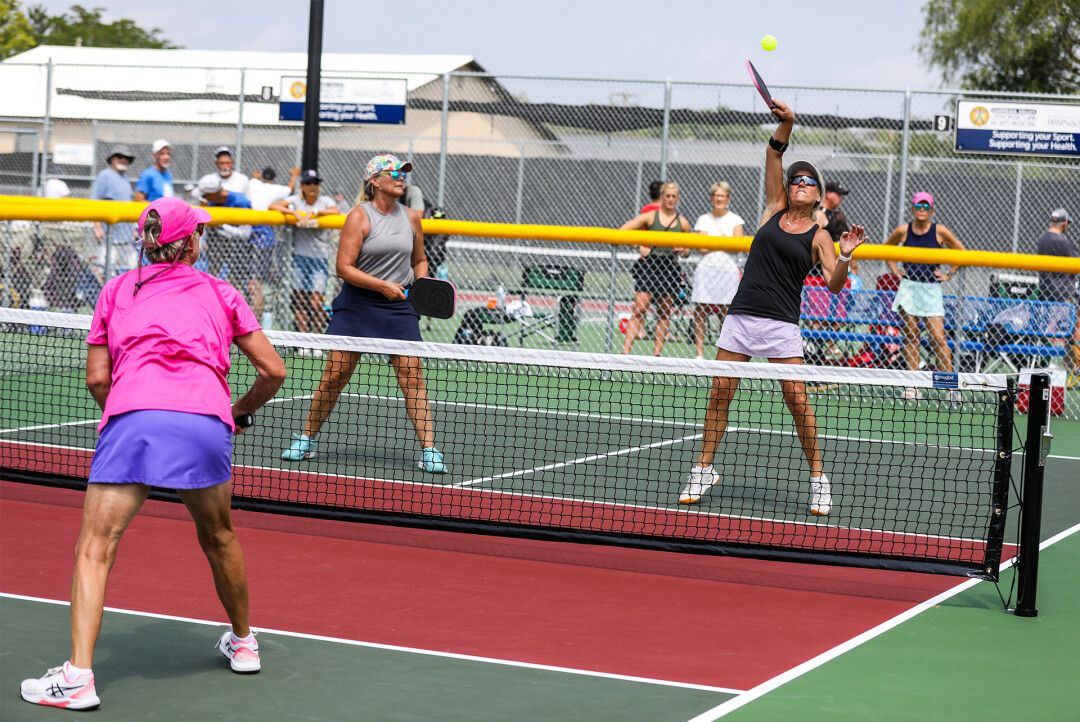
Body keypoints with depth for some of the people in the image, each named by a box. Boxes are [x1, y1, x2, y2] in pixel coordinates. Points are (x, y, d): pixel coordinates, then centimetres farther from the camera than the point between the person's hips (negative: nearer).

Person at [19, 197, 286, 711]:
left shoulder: (117, 291, 20)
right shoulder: (219, 293, 20)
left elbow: (97, 378, 16)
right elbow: (273, 370, 18)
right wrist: (241, 413, 33)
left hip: (132, 417, -1)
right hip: (206, 421, 2)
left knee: (94, 550, 0)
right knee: (218, 539, 24)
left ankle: (78, 677, -13)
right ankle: (242, 643, 42)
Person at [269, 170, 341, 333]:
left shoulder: (325, 201, 4)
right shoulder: (296, 200, 6)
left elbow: (335, 212, -18)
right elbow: (273, 206, -9)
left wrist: (312, 213, -20)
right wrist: (296, 214, -19)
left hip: (320, 257, -1)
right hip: (300, 257, 2)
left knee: (315, 303, -10)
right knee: (299, 300, 0)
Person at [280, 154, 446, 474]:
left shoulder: (412, 217, 8)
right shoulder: (360, 216, -6)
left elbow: (419, 260, 22)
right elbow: (344, 267, -12)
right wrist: (383, 285, -20)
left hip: (399, 305, 3)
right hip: (357, 304, -3)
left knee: (412, 375, -7)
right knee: (334, 375, 0)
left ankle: (429, 450, -4)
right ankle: (305, 440, 16)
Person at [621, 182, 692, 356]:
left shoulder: (683, 223, 10)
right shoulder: (650, 217, 3)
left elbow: (687, 250, 21)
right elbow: (622, 232, 1)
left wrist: (683, 250, -2)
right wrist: (640, 247, -9)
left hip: (669, 268, 3)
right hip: (648, 265, -3)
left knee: (664, 313, 4)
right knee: (639, 310, -10)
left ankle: (656, 353, 11)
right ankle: (625, 351, -13)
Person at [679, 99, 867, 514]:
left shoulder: (817, 236, 4)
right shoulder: (776, 209, 12)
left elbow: (834, 284, -7)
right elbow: (774, 153, 6)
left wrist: (846, 256, -24)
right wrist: (786, 123, -9)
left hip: (782, 324, -3)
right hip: (741, 315, 3)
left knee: (798, 402, -7)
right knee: (720, 392, 2)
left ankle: (818, 479, 4)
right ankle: (703, 470, 13)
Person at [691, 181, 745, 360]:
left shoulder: (735, 220, 8)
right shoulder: (704, 220, 9)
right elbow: (703, 247, 0)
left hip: (728, 270, -1)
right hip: (706, 270, 1)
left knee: (727, 312, -3)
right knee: (700, 310, -4)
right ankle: (700, 353, -1)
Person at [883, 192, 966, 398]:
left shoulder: (939, 231, -1)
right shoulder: (903, 231, 3)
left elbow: (961, 253, 9)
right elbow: (885, 249, 21)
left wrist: (948, 274, 3)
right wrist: (895, 269, 10)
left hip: (932, 288, -1)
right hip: (908, 286, 1)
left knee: (937, 338, -8)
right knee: (910, 336, 0)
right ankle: (913, 386, 3)